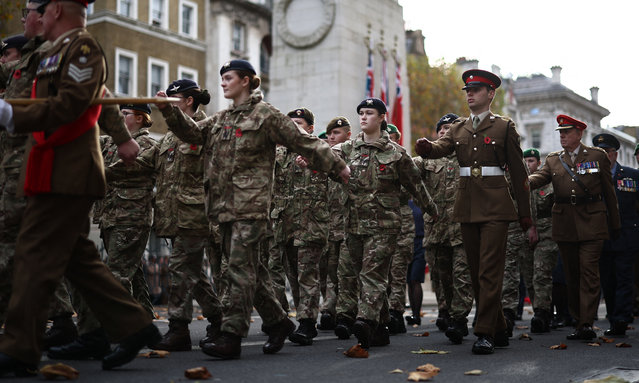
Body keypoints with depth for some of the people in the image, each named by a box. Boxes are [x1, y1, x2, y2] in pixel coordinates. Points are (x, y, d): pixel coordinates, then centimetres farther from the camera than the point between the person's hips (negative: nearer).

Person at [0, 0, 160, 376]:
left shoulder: (83, 47, -8)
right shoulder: (57, 53, 23)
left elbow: (69, 105, -20)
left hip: (67, 174, -10)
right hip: (62, 175, 10)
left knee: (36, 253, -9)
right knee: (78, 257, 11)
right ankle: (135, 327, 16)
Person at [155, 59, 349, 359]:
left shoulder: (265, 115, 0)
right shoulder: (221, 119, 21)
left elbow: (304, 143, 0)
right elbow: (193, 132, 11)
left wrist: (337, 167, 1)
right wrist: (169, 110, -3)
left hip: (251, 204, -7)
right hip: (225, 205, 7)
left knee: (240, 267, -11)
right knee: (249, 268, 10)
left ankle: (231, 337, -13)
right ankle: (278, 321, 21)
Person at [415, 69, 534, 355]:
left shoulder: (504, 127, 2)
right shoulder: (458, 129, 14)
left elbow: (519, 175, 1)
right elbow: (441, 148, -6)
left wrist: (526, 220, -1)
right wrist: (426, 147, -32)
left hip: (495, 207, -5)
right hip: (467, 208, 5)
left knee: (489, 272, -10)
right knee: (476, 272, 9)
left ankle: (485, 334, -8)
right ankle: (499, 330, 21)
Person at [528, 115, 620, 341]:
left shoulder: (598, 156, 7)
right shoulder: (553, 160, 13)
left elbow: (608, 191, 9)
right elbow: (539, 177, -5)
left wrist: (615, 224, 10)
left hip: (592, 222, -3)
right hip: (564, 224, 3)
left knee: (589, 271, -11)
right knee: (571, 274, 7)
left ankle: (587, 324, -13)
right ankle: (578, 321, 16)